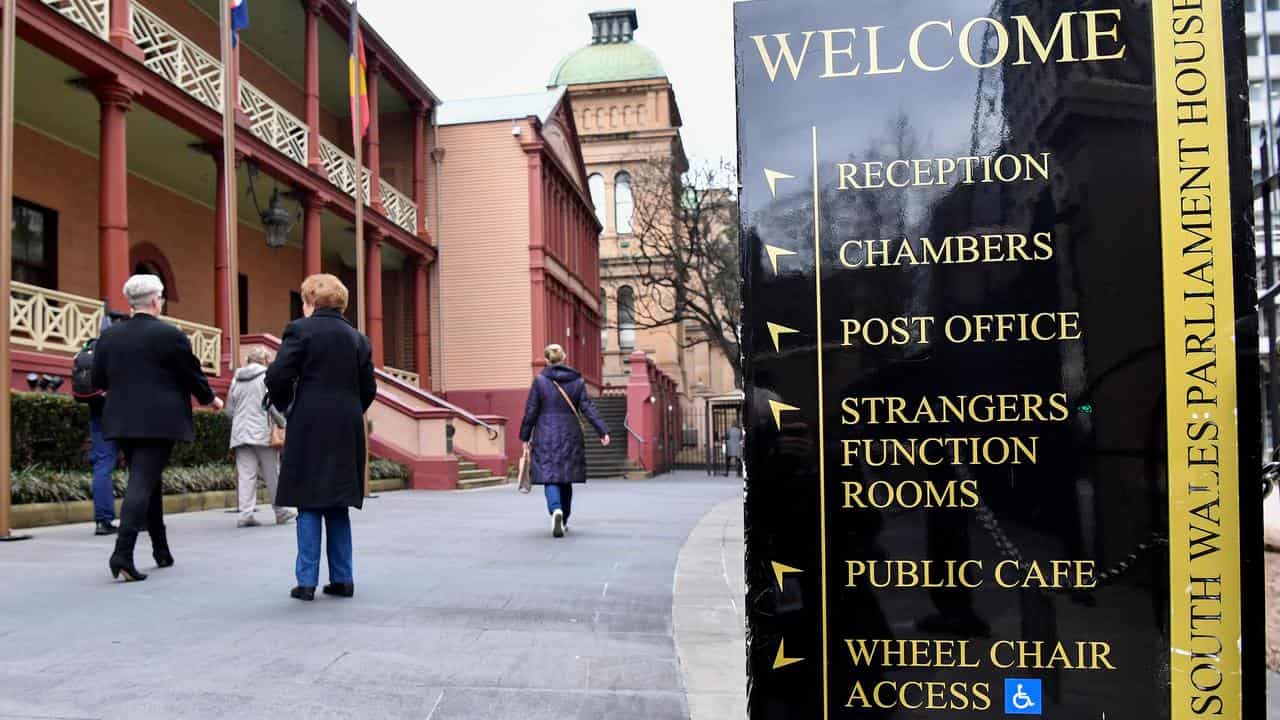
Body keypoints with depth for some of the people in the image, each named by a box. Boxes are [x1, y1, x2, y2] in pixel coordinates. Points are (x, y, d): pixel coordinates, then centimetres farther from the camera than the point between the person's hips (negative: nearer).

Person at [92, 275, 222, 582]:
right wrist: (210, 399, 14)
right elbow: (192, 374, -4)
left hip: (122, 421, 6)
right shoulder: (170, 335, -9)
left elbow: (98, 379, 11)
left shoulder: (109, 335, 6)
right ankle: (123, 552, -17)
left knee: (147, 481, 17)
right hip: (158, 422, -6)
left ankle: (161, 550, 25)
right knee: (142, 483, -7)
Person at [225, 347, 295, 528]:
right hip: (262, 433, -4)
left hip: (240, 433, 4)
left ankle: (246, 514, -6)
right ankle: (281, 512, 14)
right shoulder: (267, 377, -3)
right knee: (272, 474, 6)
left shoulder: (236, 379, 13)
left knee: (246, 475, 1)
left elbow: (229, 409, 15)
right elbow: (274, 405, -11)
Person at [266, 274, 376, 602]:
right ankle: (342, 579, 13)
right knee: (338, 506, 12)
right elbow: (369, 388, 7)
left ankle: (307, 581, 1)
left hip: (309, 428, -4)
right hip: (347, 431, 4)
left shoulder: (301, 329, -3)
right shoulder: (358, 338, 11)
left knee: (309, 506, 1)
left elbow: (277, 376, -11)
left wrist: (285, 405, 7)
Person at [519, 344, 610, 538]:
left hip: (546, 436, -3)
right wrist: (603, 431, -4)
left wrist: (525, 437, 6)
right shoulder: (578, 381, 3)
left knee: (549, 478, -3)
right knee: (566, 479, 14)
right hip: (570, 436, 3)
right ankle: (563, 520, 22)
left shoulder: (540, 381, -4)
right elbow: (588, 408, -3)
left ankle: (556, 510, -29)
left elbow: (531, 412, -3)